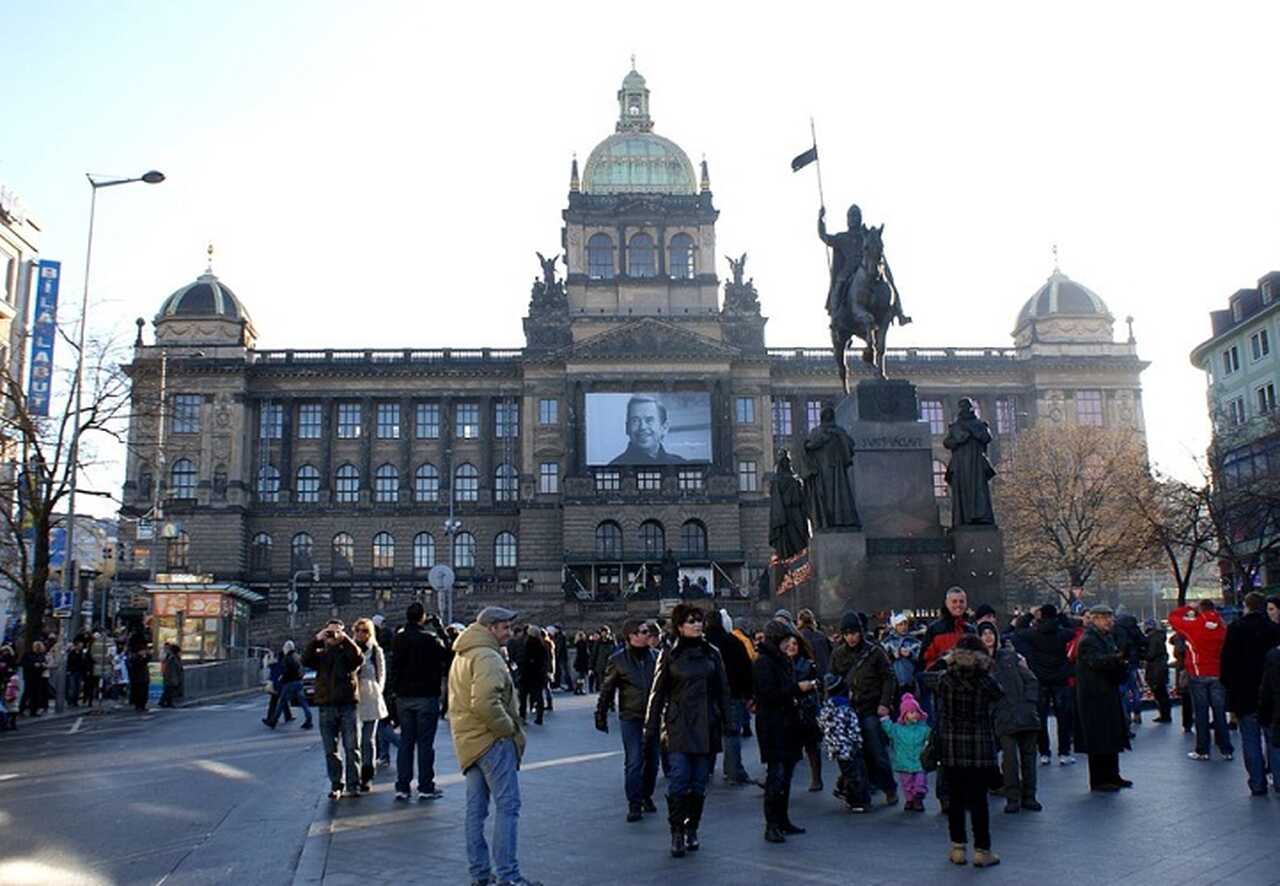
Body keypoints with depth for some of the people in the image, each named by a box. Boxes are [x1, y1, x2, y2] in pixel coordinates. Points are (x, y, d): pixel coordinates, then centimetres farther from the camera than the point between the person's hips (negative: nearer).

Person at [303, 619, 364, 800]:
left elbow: (360, 659, -14)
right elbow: (305, 661, -7)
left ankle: (353, 785, 5)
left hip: (347, 705, -2)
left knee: (352, 747, -1)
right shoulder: (320, 654, 12)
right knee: (330, 749, 5)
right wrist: (316, 640, -14)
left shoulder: (348, 651, 7)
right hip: (326, 706, 2)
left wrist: (345, 639, -15)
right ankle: (335, 785, 14)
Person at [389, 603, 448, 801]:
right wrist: (439, 628, 3)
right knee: (425, 742, 2)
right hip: (426, 696, -5)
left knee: (405, 741, 10)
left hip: (403, 697, 5)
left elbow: (393, 668, 6)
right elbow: (446, 652, -1)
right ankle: (425, 787, 4)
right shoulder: (430, 639, -15)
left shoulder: (398, 639, 1)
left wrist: (395, 689, 14)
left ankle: (402, 787, 11)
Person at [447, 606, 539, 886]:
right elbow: (485, 703, -29)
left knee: (476, 808, 13)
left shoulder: (461, 656, 16)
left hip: (469, 741, 10)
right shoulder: (487, 656, -17)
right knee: (507, 806, -5)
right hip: (492, 740, -10)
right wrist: (508, 727, -16)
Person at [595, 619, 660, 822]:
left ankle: (647, 796, 29)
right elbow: (607, 690, -1)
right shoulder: (618, 660, -6)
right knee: (633, 762, -4)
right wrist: (601, 715, -2)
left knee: (652, 760, 11)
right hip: (630, 718, -3)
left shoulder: (655, 657, 2)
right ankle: (634, 804, 4)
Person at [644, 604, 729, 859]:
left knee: (699, 784, 8)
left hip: (706, 727, 3)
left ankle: (692, 830, 22)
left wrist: (726, 721, 6)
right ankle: (676, 833, 2)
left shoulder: (711, 653, 8)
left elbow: (722, 690, 12)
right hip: (678, 727, -3)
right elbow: (657, 692, 3)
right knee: (678, 781, -9)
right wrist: (651, 727, 1)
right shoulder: (669, 654, 0)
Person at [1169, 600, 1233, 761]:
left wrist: (1188, 610, 12)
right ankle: (1226, 750, 15)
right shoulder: (1222, 627, -2)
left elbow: (1172, 616, 1)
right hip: (1218, 674, 3)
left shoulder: (1193, 625, -11)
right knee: (1220, 712, 10)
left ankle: (1202, 751, 7)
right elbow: (1226, 648, 9)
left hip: (1198, 675, -3)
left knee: (1201, 713, 3)